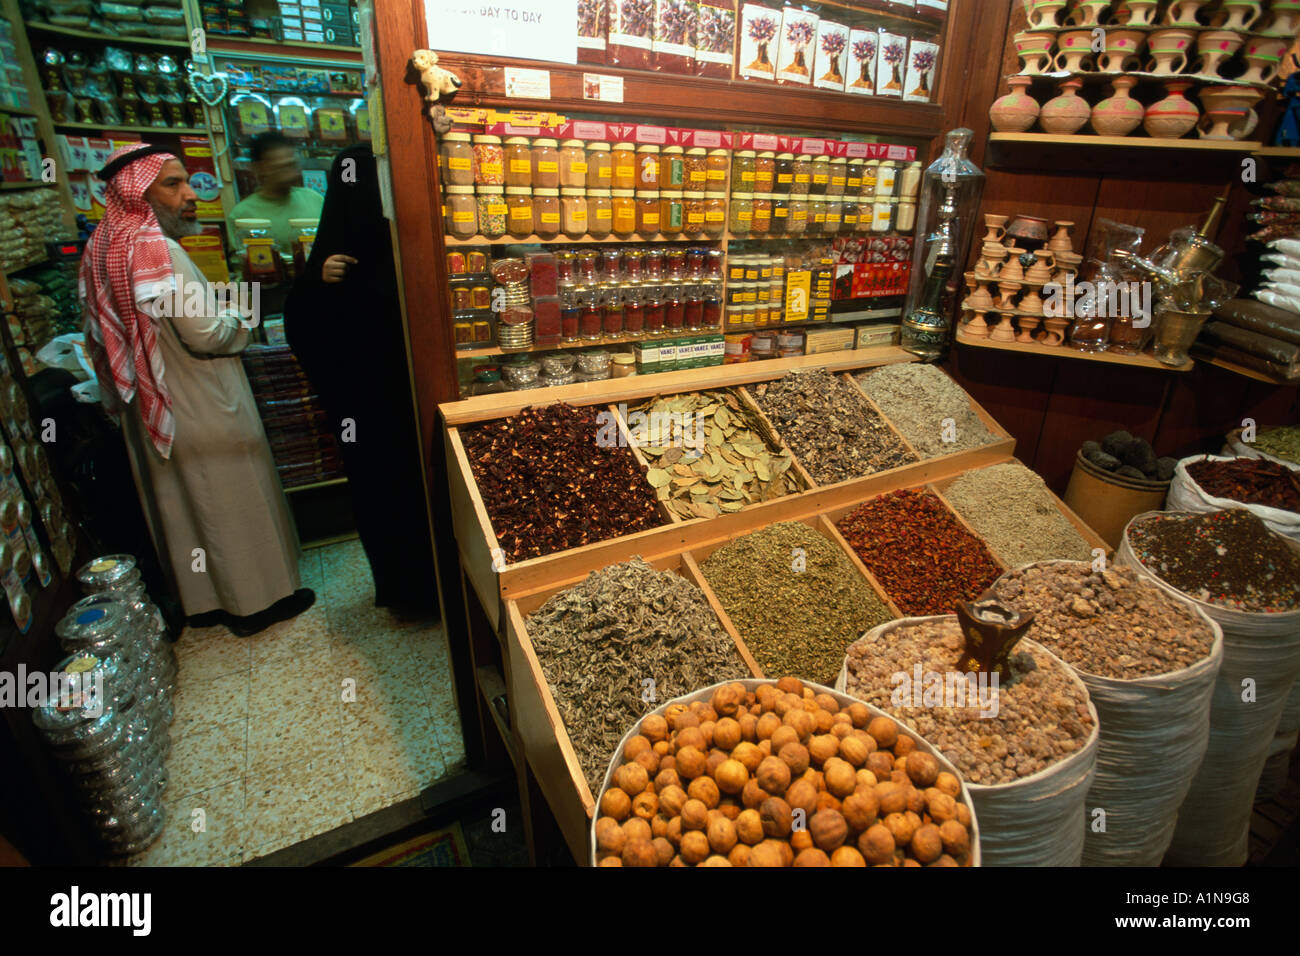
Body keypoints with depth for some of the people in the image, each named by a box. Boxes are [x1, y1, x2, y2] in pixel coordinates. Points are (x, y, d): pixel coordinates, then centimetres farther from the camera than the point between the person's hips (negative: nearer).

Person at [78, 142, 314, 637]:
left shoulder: (104, 247, 6)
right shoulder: (156, 249, -21)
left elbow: (101, 335, 13)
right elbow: (205, 335, -22)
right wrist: (237, 317, -3)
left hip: (150, 408, 9)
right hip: (202, 410, -8)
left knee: (178, 502, 17)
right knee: (233, 501, 5)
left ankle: (202, 599, 32)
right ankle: (256, 601, 19)